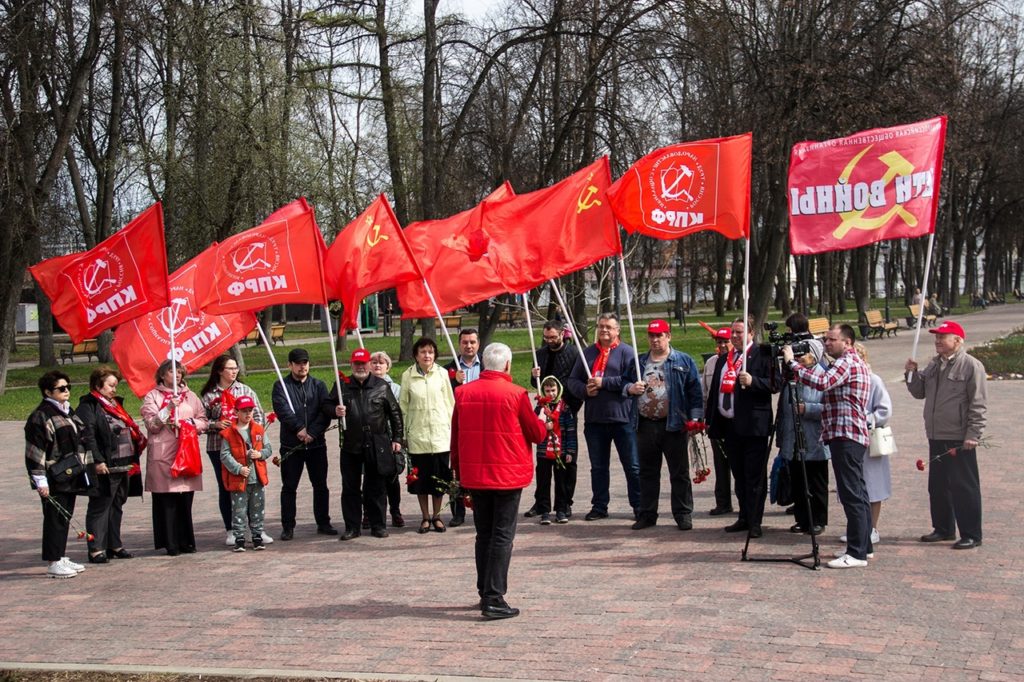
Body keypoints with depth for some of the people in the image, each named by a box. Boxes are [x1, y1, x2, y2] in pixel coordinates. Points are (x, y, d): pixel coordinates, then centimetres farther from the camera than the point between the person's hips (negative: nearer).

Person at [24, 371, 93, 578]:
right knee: (55, 518, -5)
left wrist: (82, 468, 23)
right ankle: (54, 563, 1)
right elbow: (35, 451, -16)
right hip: (53, 479, -9)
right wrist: (40, 480, -19)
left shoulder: (68, 411, 15)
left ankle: (61, 558, 22)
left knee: (65, 517, 14)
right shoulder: (40, 416, -13)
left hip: (71, 476, 9)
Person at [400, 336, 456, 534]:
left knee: (440, 478, 5)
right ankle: (425, 517, 20)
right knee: (420, 478, 6)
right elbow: (403, 406, 6)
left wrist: (451, 428, 4)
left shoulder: (442, 373, 0)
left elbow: (450, 403, 6)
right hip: (417, 434, 0)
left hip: (440, 434, 0)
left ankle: (436, 516, 20)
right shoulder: (407, 376, 0)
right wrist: (403, 433, 4)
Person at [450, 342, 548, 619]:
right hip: (508, 475, -4)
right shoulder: (515, 394, -11)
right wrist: (544, 422, 19)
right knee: (502, 536, -1)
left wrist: (458, 471, 19)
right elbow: (536, 433, -3)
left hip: (474, 475, 5)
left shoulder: (463, 393, 1)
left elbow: (455, 435, 9)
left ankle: (484, 592, 22)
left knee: (484, 534, 16)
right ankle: (494, 599, -5)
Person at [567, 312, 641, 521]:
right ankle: (599, 506, 21)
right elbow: (573, 381, 13)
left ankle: (639, 507, 8)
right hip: (594, 419, 5)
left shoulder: (626, 352, -2)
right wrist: (585, 390, -8)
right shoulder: (588, 353, 13)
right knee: (598, 466, 12)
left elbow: (633, 379, -16)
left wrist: (604, 383, -16)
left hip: (622, 418, -5)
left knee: (632, 466, 1)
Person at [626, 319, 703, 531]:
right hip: (645, 425, 3)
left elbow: (695, 391, -2)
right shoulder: (639, 362, 14)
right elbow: (624, 383, 16)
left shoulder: (684, 361, 3)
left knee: (679, 472, 2)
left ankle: (683, 514, 9)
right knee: (647, 472, 9)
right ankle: (647, 514, 16)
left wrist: (695, 418, -10)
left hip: (674, 425, -3)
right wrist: (631, 388, -7)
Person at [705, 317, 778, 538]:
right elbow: (715, 390, 19)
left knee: (755, 476, -2)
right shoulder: (724, 359, 17)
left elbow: (774, 385, -12)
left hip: (753, 426, -7)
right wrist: (709, 419, 16)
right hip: (730, 425, 7)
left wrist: (752, 381, -27)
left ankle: (755, 522, 2)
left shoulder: (763, 354, -5)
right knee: (739, 476, 13)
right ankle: (744, 518, 21)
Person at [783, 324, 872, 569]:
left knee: (851, 495, -11)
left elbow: (822, 382, -27)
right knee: (857, 493, 14)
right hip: (853, 435, 11)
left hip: (845, 436, -11)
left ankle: (857, 553, -12)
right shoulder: (856, 362, 22)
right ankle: (862, 546, 20)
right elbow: (826, 381, 25)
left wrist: (792, 362, -21)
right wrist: (807, 363, 14)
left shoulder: (847, 363, -12)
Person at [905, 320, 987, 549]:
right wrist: (912, 374, 1)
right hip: (936, 437, 8)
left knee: (964, 487, -2)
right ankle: (943, 529, 28)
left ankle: (971, 535, 5)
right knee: (938, 485, 15)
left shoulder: (971, 366, -9)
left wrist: (973, 435, -16)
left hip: (959, 440, -8)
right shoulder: (934, 365, 14)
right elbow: (919, 392, 18)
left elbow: (977, 405, -12)